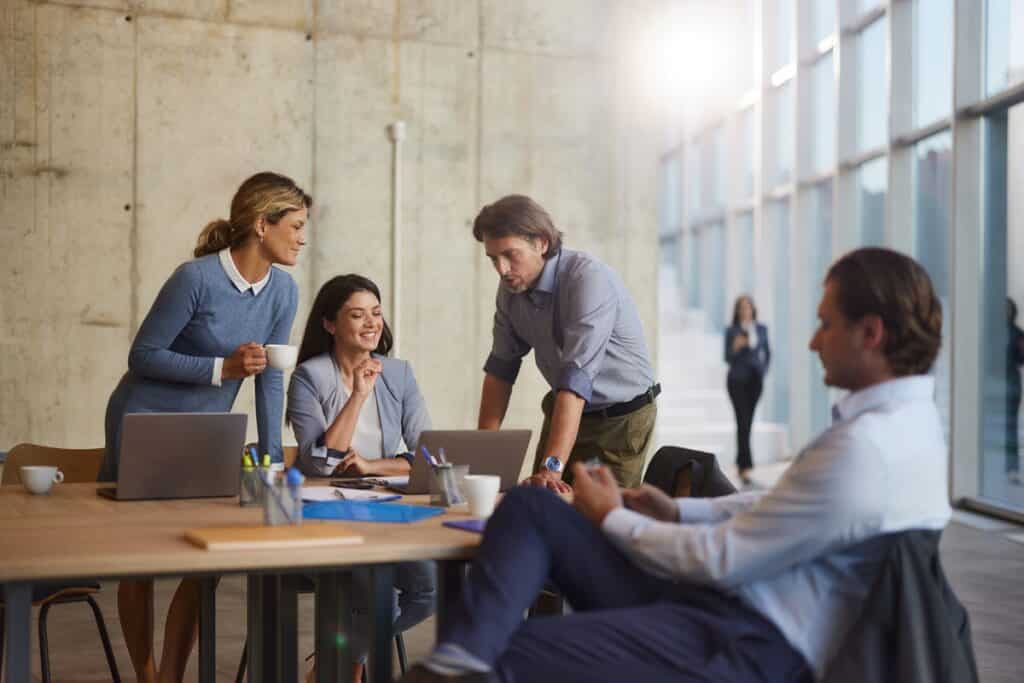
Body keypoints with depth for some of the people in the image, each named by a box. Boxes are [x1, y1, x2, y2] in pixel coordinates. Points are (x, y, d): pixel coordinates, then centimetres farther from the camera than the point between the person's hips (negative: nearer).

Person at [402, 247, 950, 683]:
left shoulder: (862, 448, -24)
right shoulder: (897, 417, 10)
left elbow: (721, 560, -18)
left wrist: (613, 519, -2)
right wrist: (677, 511, 12)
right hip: (735, 600, 10)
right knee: (529, 507, -2)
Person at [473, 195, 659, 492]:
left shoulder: (590, 280, -28)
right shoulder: (512, 285, -7)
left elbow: (576, 378, -37)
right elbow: (501, 368, 1)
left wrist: (553, 468, -43)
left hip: (620, 420, -5)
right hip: (564, 411, 6)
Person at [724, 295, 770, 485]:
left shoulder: (762, 329, 7)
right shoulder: (731, 331, -1)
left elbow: (767, 353, 18)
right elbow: (728, 358, -3)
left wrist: (763, 371, 7)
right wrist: (735, 347, -22)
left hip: (755, 380, 3)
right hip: (737, 380, -3)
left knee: (748, 422, 8)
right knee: (743, 422, -12)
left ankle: (740, 462, 21)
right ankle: (746, 466, -16)